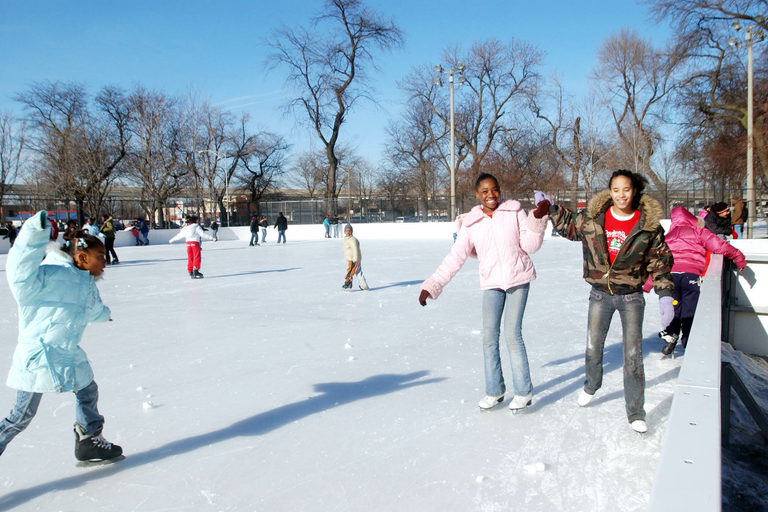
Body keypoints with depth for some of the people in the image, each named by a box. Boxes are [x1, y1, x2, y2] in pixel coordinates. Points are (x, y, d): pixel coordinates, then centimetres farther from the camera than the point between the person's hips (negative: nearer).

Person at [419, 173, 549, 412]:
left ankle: (524, 392, 11)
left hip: (518, 280, -2)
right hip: (491, 284, 2)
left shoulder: (514, 211, -2)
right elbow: (455, 257, -4)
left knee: (512, 334, -6)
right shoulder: (472, 223, 1)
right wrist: (432, 285, -12)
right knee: (489, 337, 1)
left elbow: (530, 246, -3)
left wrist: (537, 220, -18)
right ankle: (494, 390, 19)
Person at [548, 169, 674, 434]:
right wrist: (551, 208, 6)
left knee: (633, 355, -1)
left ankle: (635, 412, 14)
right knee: (593, 348, 15)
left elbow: (660, 261, -3)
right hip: (600, 294, 2)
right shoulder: (592, 216, -6)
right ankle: (591, 385, 46)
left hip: (631, 297, -2)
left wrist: (665, 294, -10)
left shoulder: (648, 225, -9)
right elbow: (570, 226, 14)